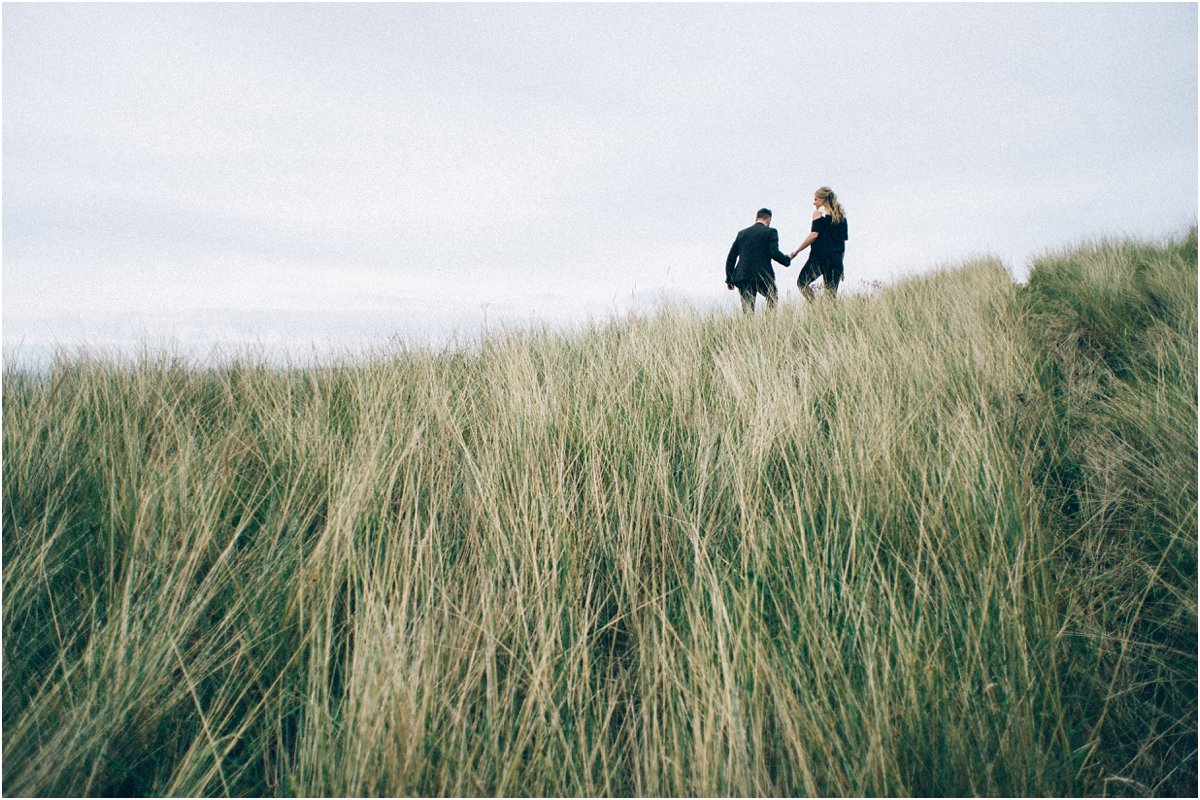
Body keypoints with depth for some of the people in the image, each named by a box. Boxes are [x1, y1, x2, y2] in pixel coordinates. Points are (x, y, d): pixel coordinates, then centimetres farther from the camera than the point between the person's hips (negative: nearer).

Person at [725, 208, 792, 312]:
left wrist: (729, 279, 17)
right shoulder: (770, 232, 2)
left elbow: (731, 257, 13)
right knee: (773, 298, 24)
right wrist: (787, 260, 9)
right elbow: (774, 253, -11)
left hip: (743, 277, 3)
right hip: (763, 276, -3)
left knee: (747, 311, 5)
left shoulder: (742, 233, 15)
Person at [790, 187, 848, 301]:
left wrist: (796, 251, -5)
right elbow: (843, 240, 17)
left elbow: (814, 234, -11)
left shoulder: (819, 211, 0)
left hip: (820, 256, -6)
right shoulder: (841, 215, 18)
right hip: (837, 259, 6)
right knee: (832, 293, 7)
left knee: (802, 283, 8)